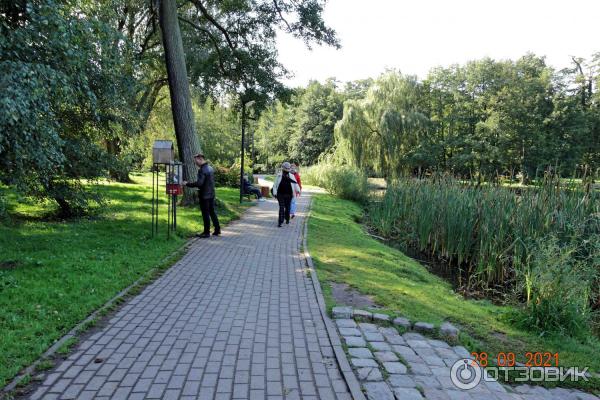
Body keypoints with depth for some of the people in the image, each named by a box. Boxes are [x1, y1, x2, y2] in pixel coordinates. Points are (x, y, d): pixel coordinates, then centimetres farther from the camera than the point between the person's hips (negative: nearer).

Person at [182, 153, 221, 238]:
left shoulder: (202, 170, -18)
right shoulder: (210, 168, 11)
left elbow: (199, 183, -26)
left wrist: (188, 184, -18)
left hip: (204, 195, -9)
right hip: (211, 194, 9)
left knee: (205, 214, -1)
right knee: (212, 212, 16)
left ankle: (207, 232, 5)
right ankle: (217, 229, 21)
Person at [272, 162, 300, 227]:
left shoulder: (291, 176, 5)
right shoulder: (279, 175, 2)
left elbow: (295, 183, -1)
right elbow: (275, 184, 5)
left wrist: (298, 190, -17)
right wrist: (274, 192, -4)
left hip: (288, 195, 2)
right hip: (280, 194, -2)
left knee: (287, 207, 11)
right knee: (281, 208, -8)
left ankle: (287, 219, 34)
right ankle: (280, 222, -8)